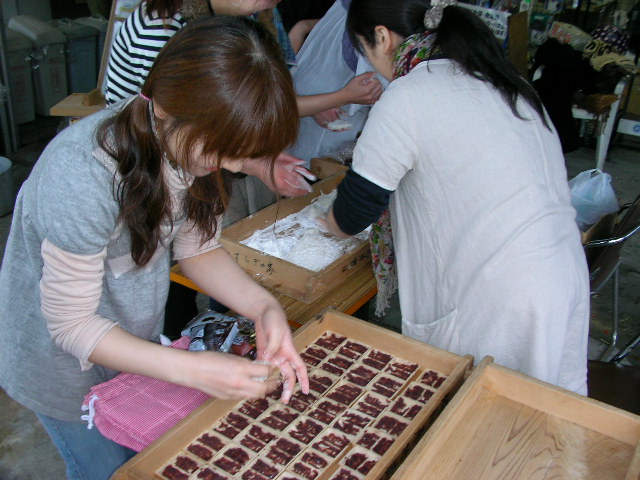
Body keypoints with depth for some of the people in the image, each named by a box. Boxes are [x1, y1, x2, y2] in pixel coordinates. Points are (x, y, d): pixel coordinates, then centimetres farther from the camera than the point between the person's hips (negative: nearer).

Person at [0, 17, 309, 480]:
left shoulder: (199, 142, -19)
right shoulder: (82, 176, -38)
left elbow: (199, 248, -6)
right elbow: (71, 323, -27)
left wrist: (264, 306, -23)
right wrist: (193, 369, -36)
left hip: (138, 340, 5)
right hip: (65, 358, -5)